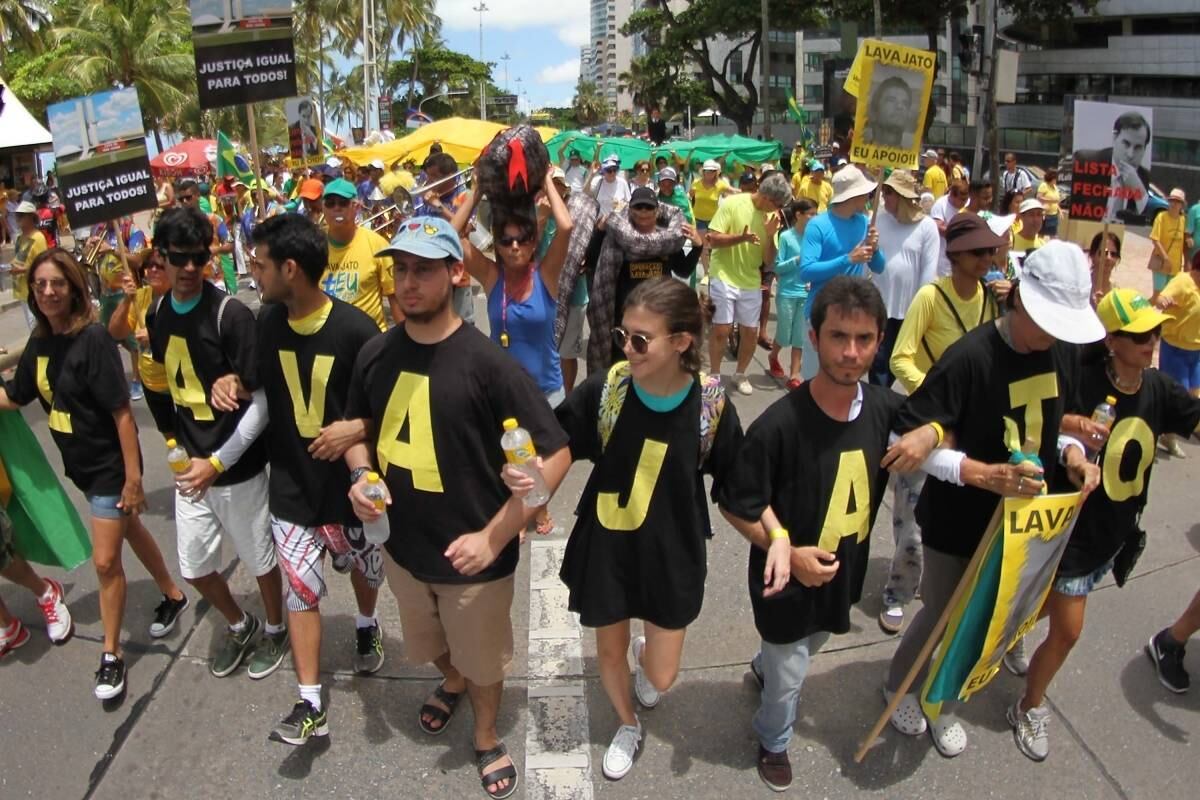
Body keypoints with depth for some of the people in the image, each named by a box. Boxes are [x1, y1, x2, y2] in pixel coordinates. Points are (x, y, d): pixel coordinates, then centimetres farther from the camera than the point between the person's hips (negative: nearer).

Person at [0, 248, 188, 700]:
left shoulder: (93, 340, -22)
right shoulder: (39, 342, 0)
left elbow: (122, 412, -22)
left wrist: (133, 477, -22)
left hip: (110, 464, -7)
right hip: (80, 464, 7)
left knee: (106, 560, 0)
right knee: (131, 533, 23)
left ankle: (111, 654, 18)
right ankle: (173, 597, 44)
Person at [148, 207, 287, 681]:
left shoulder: (231, 314, -19)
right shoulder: (157, 314, 1)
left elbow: (262, 401, -19)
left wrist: (218, 463, -20)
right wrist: (177, 443, 8)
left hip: (238, 467, -6)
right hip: (189, 464, 6)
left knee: (259, 560, 12)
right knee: (194, 567, 16)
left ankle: (275, 630, 38)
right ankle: (238, 625, 42)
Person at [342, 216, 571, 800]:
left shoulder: (485, 362, -22)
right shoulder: (375, 354, -6)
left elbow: (555, 455, -21)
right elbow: (357, 426, 11)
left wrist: (494, 537, -23)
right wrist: (360, 476, -10)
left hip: (472, 555, -4)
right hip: (402, 545, 5)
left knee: (483, 662, 19)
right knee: (431, 647, 29)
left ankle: (486, 738, 48)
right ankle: (452, 683, 63)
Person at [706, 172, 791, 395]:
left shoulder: (771, 216, 3)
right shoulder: (732, 203, -11)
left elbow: (769, 260, 2)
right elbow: (713, 240, -14)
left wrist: (770, 236, -16)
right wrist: (741, 237, -29)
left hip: (751, 282, 5)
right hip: (724, 277, -5)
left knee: (751, 332, 7)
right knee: (722, 329, -5)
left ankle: (740, 375, 27)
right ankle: (715, 375, 13)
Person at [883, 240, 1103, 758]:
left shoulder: (1062, 353, -4)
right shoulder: (970, 358, -26)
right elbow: (911, 437, -27)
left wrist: (1072, 453, -7)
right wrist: (983, 473, -36)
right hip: (958, 521, -6)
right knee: (942, 613, 13)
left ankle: (943, 704, 44)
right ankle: (899, 685, 43)